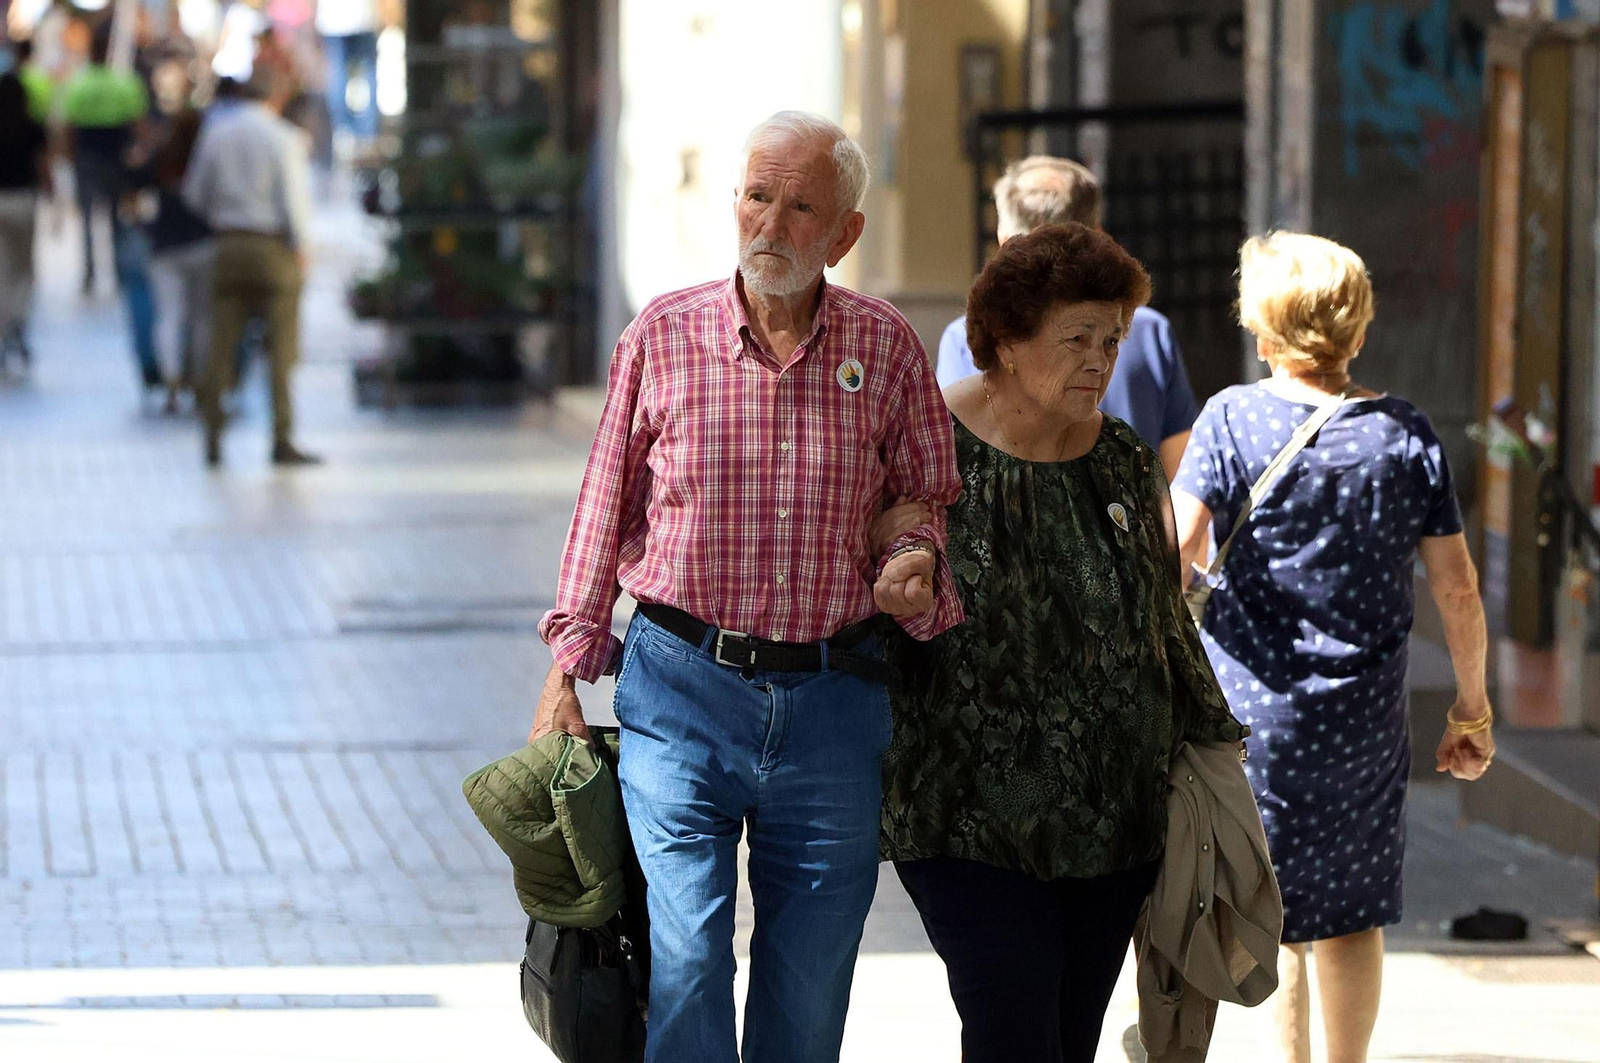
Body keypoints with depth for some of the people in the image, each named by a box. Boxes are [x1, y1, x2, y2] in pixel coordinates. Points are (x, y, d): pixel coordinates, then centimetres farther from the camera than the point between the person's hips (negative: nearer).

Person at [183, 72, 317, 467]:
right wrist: (300, 246, -3)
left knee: (222, 345, 6)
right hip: (274, 244, -4)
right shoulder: (282, 137, -9)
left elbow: (196, 193, 10)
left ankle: (213, 437, 4)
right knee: (282, 348, 0)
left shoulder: (216, 133, 4)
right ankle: (281, 440, -2)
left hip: (229, 244, 4)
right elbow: (294, 197, -12)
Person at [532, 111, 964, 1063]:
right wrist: (569, 668, 5)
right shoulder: (663, 335, 1)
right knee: (685, 964, -13)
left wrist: (918, 565, -11)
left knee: (809, 985, 8)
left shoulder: (888, 350, 2)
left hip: (832, 702, 1)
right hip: (681, 687, -1)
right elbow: (607, 506, 8)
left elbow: (935, 499, 12)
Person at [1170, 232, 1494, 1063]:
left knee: (1272, 915, 4)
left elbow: (1173, 551, -17)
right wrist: (1473, 710, 11)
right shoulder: (1406, 432, 1)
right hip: (1368, 720, 3)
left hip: (1253, 712, -3)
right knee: (1352, 913, 15)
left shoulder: (1234, 418, -8)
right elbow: (1457, 587, 1)